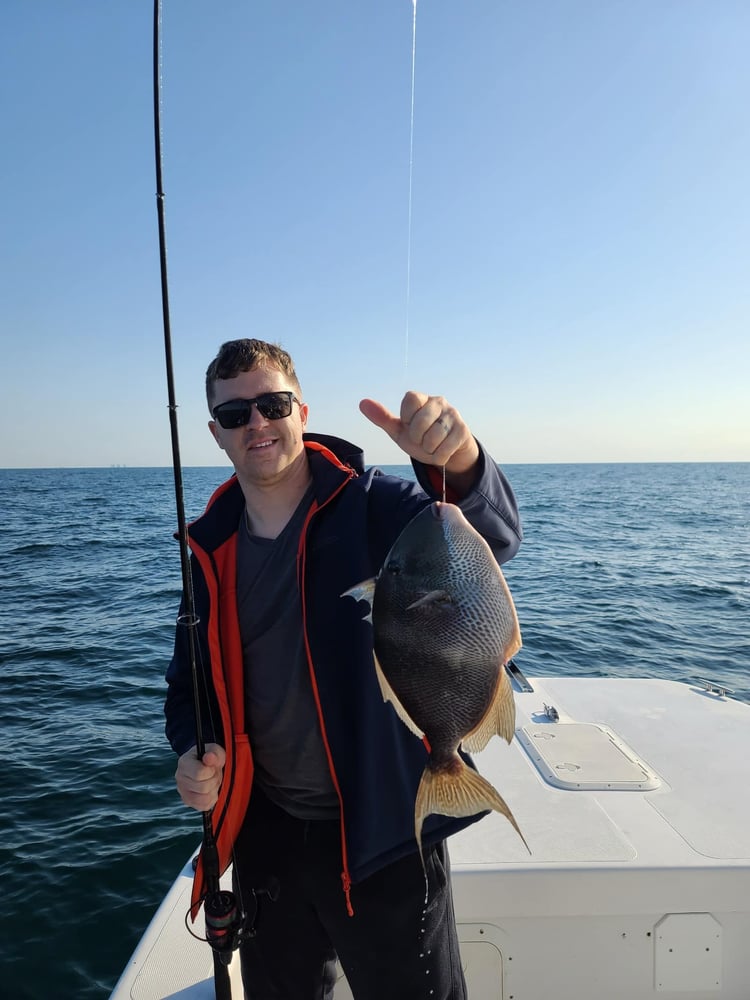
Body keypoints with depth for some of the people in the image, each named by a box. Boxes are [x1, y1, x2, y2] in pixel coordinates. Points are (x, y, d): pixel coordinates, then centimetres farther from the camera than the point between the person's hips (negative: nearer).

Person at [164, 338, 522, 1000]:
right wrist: (193, 753, -9)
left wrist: (458, 460, -53)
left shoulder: (372, 507, -14)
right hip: (266, 834, 5)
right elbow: (190, 678, 10)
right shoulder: (211, 550, -1)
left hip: (384, 835, -4)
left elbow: (493, 536, -32)